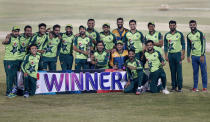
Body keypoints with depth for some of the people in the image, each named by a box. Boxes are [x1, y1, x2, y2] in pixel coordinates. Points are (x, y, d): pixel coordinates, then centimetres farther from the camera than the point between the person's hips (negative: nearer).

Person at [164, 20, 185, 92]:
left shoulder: (179, 34, 1)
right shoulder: (167, 35, 9)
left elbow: (183, 44, 2)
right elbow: (165, 46, 12)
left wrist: (183, 54, -6)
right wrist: (166, 55, 4)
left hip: (178, 54, -3)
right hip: (170, 54, 3)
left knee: (179, 71, -5)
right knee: (172, 71, 5)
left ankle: (179, 87, -3)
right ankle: (174, 86, 10)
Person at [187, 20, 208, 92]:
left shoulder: (200, 33, -6)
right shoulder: (189, 36, 9)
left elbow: (203, 44, -8)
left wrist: (202, 55, -14)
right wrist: (188, 56, 9)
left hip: (201, 56, -4)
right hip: (194, 56, 4)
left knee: (203, 71, -1)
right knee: (195, 72, 5)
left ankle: (205, 87, 4)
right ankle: (195, 87, 9)